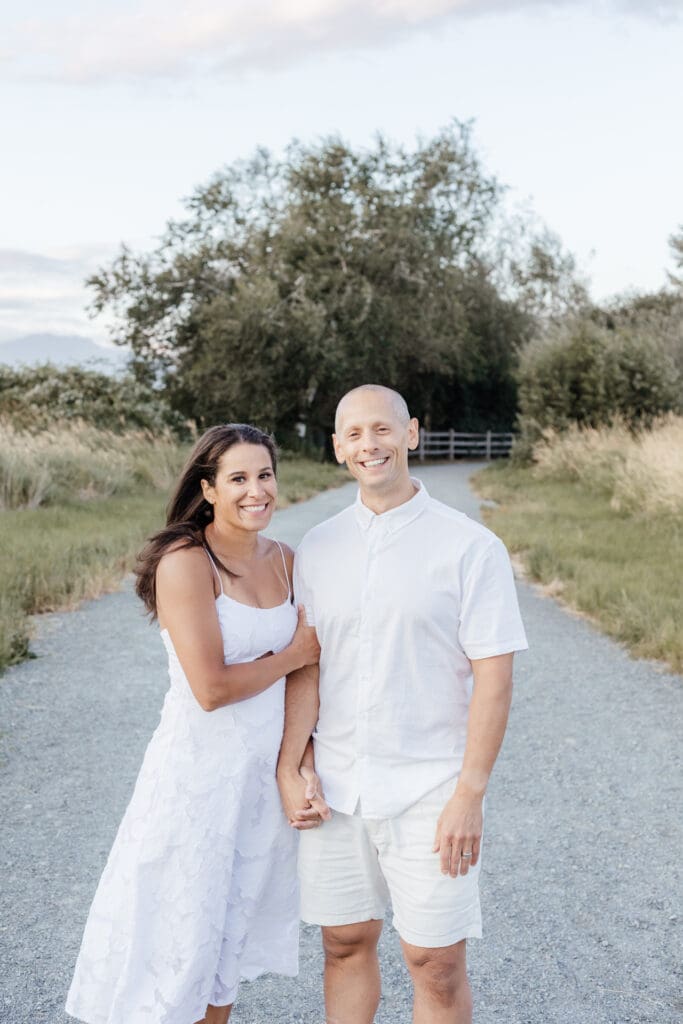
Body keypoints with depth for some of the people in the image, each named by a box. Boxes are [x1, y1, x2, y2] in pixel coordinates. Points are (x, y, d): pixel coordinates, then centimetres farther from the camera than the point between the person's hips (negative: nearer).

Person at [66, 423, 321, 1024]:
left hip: (265, 772, 6)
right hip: (200, 771, -6)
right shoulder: (185, 563, -18)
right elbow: (212, 688, -23)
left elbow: (303, 673, 8)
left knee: (231, 936, 19)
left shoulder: (283, 561, 3)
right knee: (182, 939, 7)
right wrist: (293, 655, -10)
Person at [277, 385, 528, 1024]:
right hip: (335, 789, 4)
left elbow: (493, 676, -9)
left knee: (435, 964, 5)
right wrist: (288, 772, -1)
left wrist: (469, 794, -13)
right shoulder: (318, 548, 5)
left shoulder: (471, 547, -8)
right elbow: (305, 667, 7)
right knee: (345, 944, 15)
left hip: (428, 793, -3)